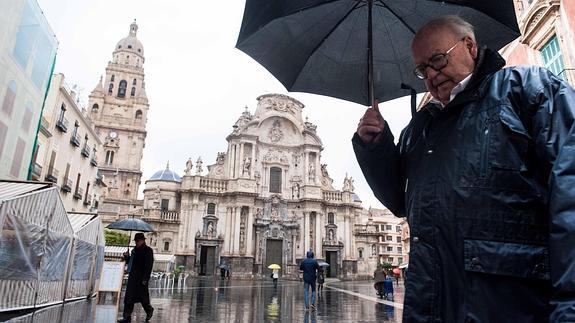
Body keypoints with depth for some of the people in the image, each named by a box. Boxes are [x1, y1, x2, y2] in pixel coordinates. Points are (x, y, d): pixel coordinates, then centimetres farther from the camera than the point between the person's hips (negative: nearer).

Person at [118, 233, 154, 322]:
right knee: (129, 298, 5)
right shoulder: (134, 250, 13)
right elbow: (130, 262, 23)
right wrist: (127, 257, 1)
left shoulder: (148, 250, -10)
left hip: (141, 278, -7)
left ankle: (149, 310, 28)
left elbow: (149, 265, -15)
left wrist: (145, 279, -21)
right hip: (132, 277, 7)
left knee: (142, 296, 4)